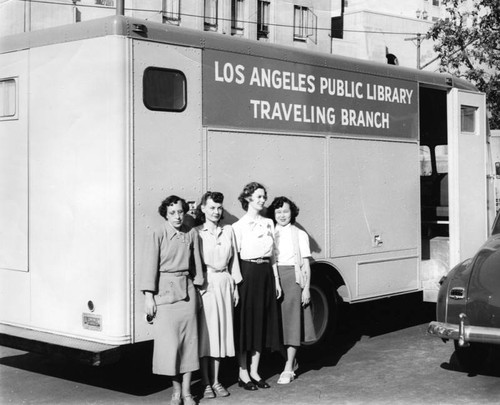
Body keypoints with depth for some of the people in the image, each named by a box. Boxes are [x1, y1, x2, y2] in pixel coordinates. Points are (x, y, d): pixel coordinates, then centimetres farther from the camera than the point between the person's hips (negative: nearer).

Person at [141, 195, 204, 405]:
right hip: (164, 290, -3)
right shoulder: (158, 234, -4)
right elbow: (151, 265, -6)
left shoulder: (191, 234, 5)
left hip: (187, 290, 3)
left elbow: (196, 263, 11)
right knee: (169, 341, -3)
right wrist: (149, 295, -9)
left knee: (189, 340, 4)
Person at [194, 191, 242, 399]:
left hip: (224, 283, 4)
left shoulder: (228, 231, 10)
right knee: (205, 331, -2)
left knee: (221, 331, 7)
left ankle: (216, 380, 16)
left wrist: (235, 286, 11)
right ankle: (206, 383, 6)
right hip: (205, 284, -4)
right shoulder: (197, 232, -3)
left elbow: (233, 259, 13)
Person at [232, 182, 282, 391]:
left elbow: (272, 254, 14)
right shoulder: (239, 226, -5)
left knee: (263, 322, 8)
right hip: (248, 272, -6)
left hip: (265, 273, 6)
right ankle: (243, 373, 10)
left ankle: (255, 372, 19)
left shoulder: (268, 223, 12)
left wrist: (276, 280, 12)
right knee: (246, 321, 0)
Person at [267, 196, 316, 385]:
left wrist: (306, 288, -3)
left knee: (292, 322, -4)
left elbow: (306, 265, 4)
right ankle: (291, 360, 23)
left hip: (293, 278, -2)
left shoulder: (300, 235, 5)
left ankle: (288, 369, -2)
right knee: (278, 321, 4)